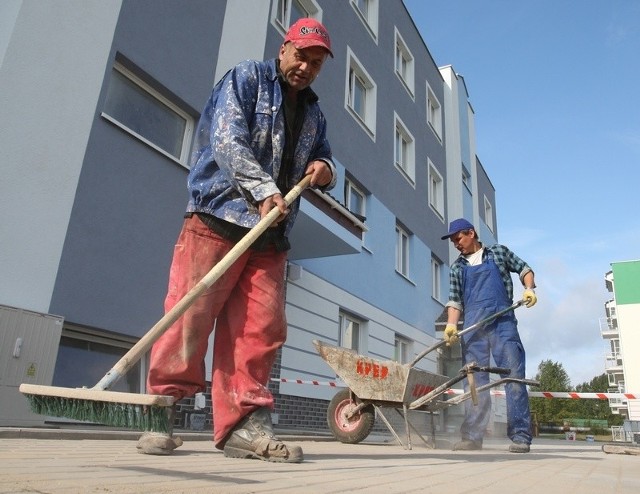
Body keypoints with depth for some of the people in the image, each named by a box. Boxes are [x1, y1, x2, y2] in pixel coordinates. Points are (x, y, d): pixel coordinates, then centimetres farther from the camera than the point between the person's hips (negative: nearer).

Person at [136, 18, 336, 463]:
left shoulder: (314, 114, 25)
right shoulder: (247, 78, 6)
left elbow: (324, 162, 30)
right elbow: (227, 140, -9)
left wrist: (325, 171, 4)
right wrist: (264, 190, -22)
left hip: (271, 236, 6)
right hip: (218, 218, -5)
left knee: (262, 328, -2)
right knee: (190, 317, -7)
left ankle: (244, 423, 4)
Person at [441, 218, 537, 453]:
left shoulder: (498, 252, 14)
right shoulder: (457, 268, 17)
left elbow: (524, 268, 20)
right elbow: (454, 300, 12)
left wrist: (529, 289, 0)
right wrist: (451, 324, -4)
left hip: (503, 322, -2)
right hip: (473, 328, 2)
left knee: (514, 376, -6)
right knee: (474, 380, -1)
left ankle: (520, 436, -3)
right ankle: (472, 436, 0)